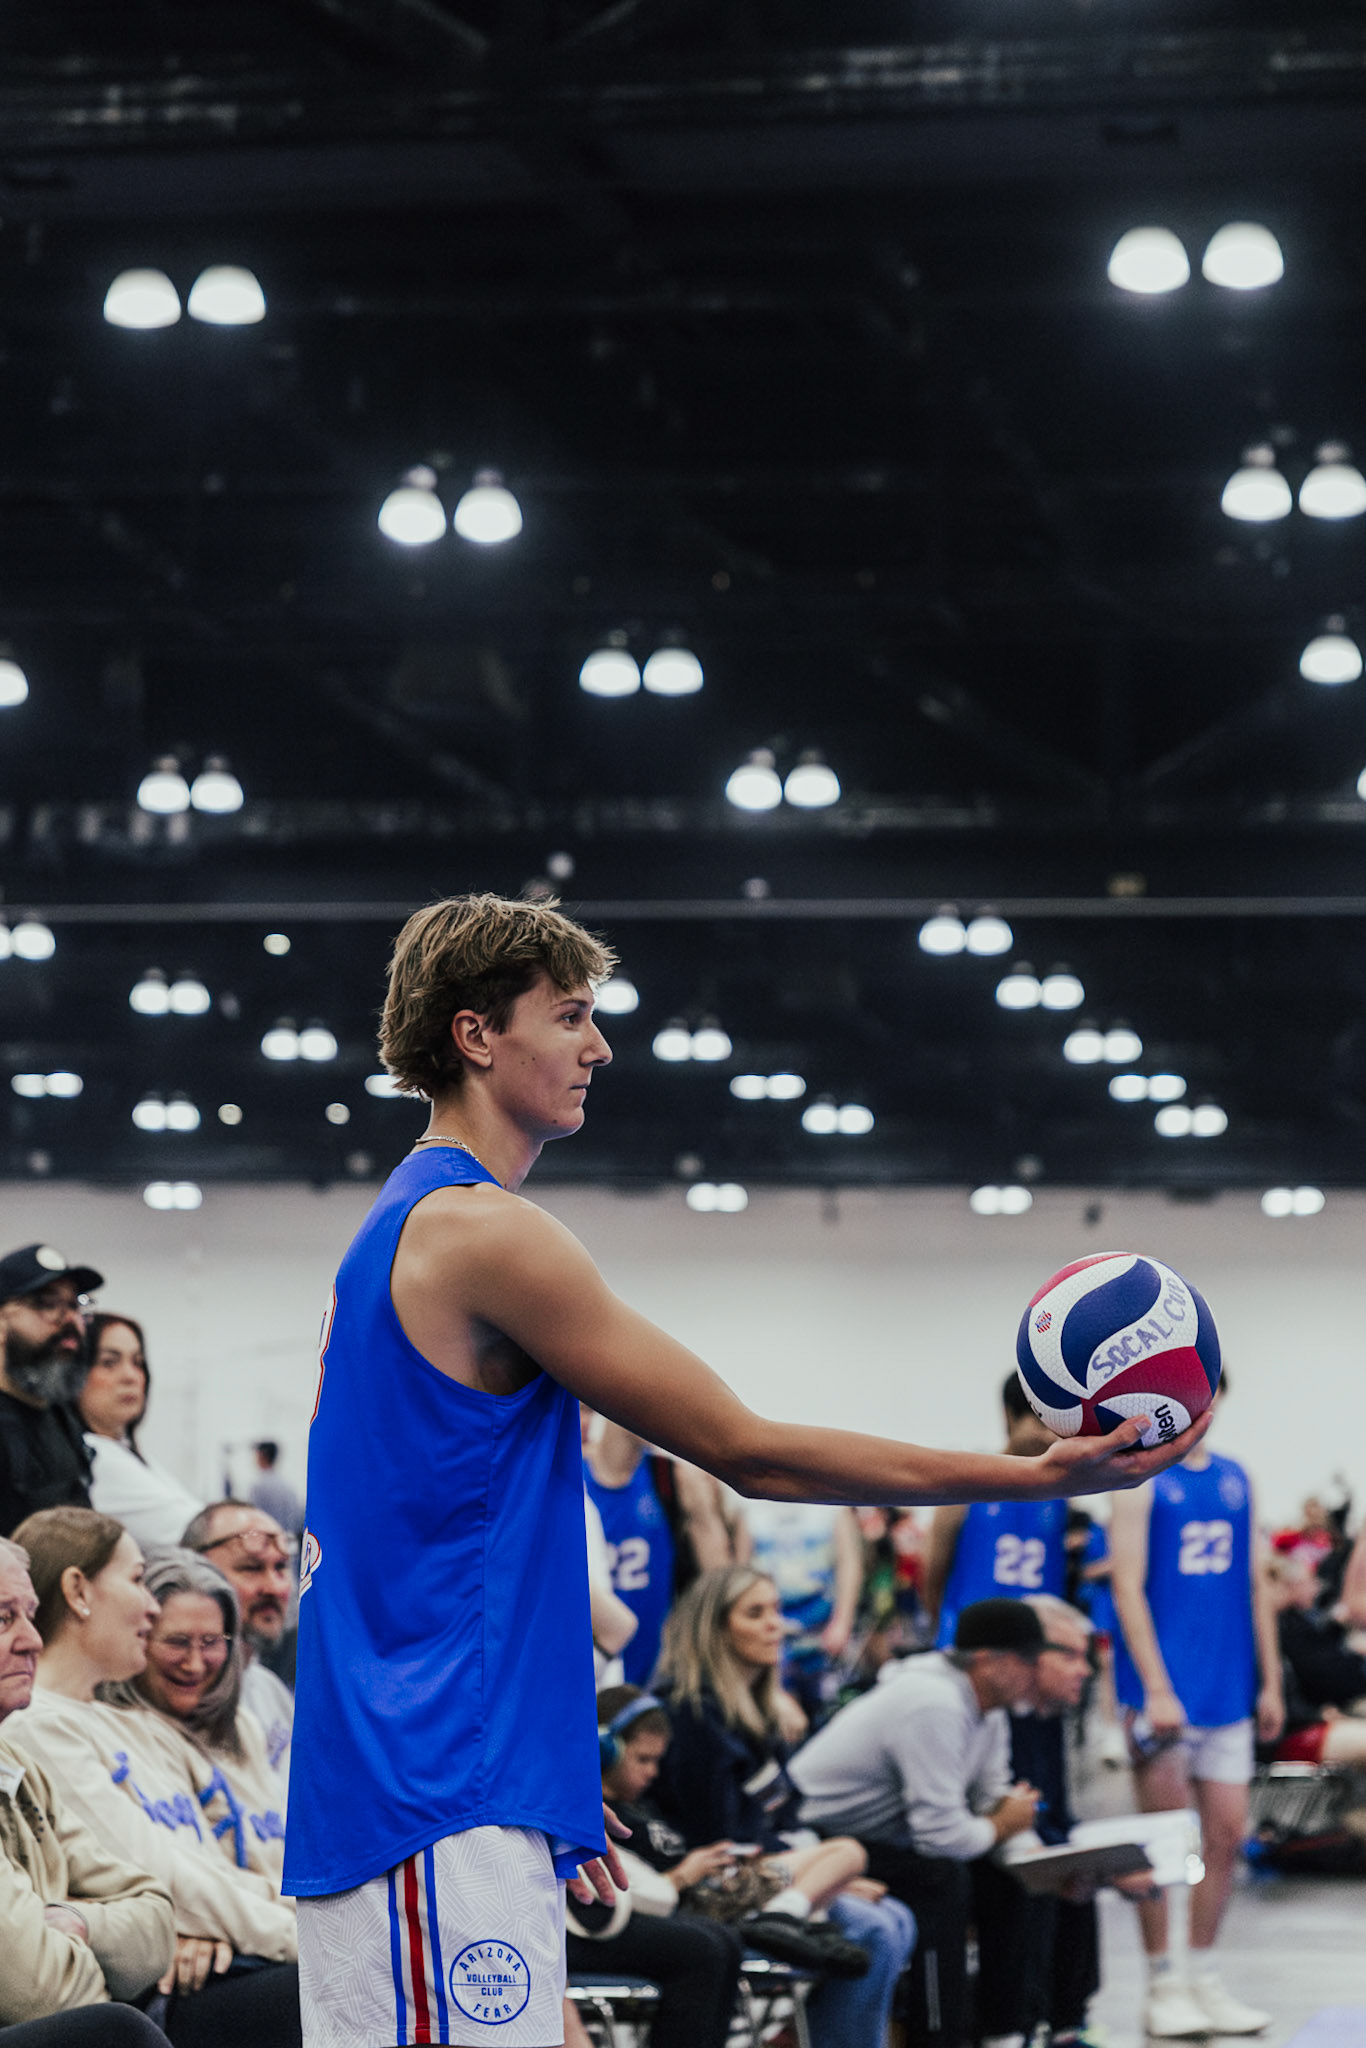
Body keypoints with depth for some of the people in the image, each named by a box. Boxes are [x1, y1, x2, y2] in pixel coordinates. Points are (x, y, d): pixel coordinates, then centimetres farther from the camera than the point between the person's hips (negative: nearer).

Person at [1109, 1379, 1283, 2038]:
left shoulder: (1235, 1480, 12)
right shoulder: (1140, 1479, -6)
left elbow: (1255, 1583, 15)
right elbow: (1127, 1587, -11)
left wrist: (1270, 1682, 10)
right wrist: (1156, 1689, -17)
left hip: (1228, 1691, 6)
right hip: (1166, 1693, -5)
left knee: (1226, 1835, 6)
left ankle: (1204, 1976, 16)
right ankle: (1162, 1984, 7)